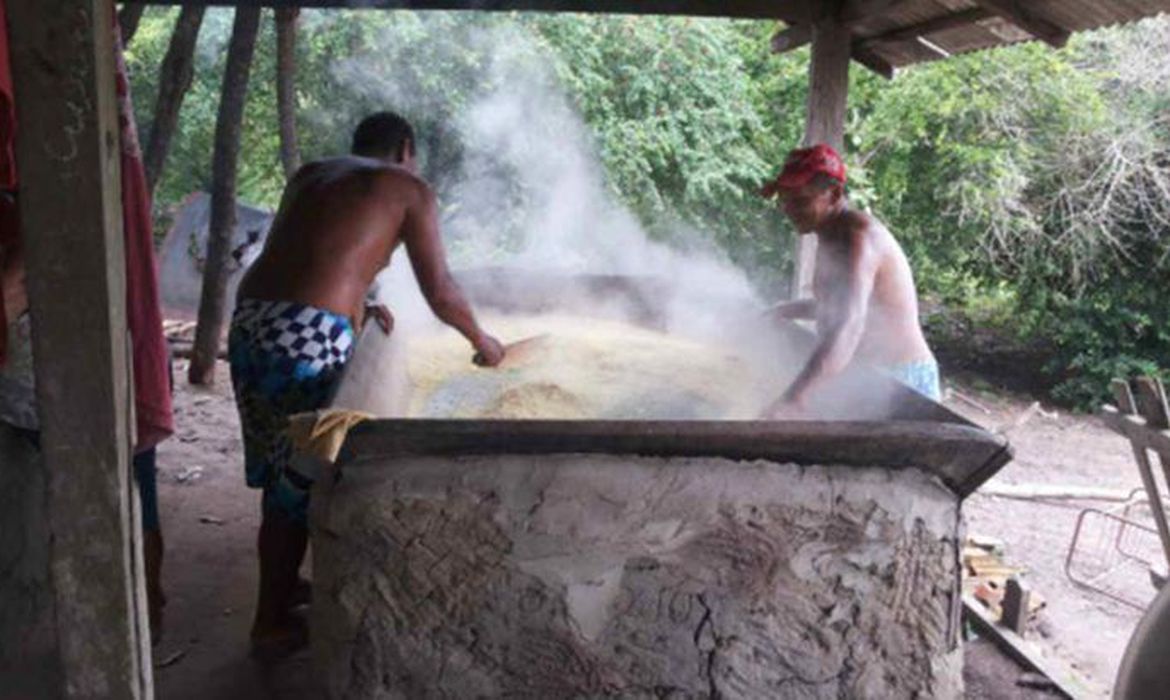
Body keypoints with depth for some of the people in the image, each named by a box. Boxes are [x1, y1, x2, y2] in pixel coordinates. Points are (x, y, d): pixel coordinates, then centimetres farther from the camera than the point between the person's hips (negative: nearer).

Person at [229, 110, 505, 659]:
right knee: (302, 475, 7)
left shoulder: (311, 175, 25)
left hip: (248, 320, 7)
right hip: (306, 336, -7)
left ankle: (282, 584, 38)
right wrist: (481, 340, 22)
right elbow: (440, 293, 7)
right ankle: (271, 625, 20)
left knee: (278, 467, 21)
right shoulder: (409, 188, 8)